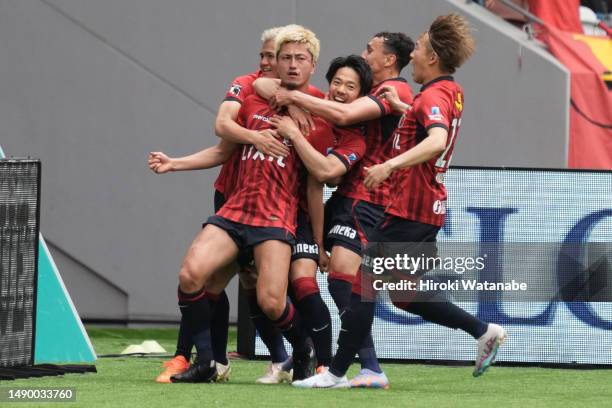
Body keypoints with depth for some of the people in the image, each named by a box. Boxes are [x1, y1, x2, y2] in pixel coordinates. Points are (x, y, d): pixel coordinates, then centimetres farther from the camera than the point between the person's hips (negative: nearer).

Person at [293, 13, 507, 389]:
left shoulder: (433, 96, -17)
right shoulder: (453, 92, 12)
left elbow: (437, 141, -37)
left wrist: (391, 165, -44)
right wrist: (401, 107, 21)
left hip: (409, 212, -10)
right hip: (429, 208, 10)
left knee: (363, 283, -5)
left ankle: (337, 373, -4)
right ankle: (485, 332, 16)